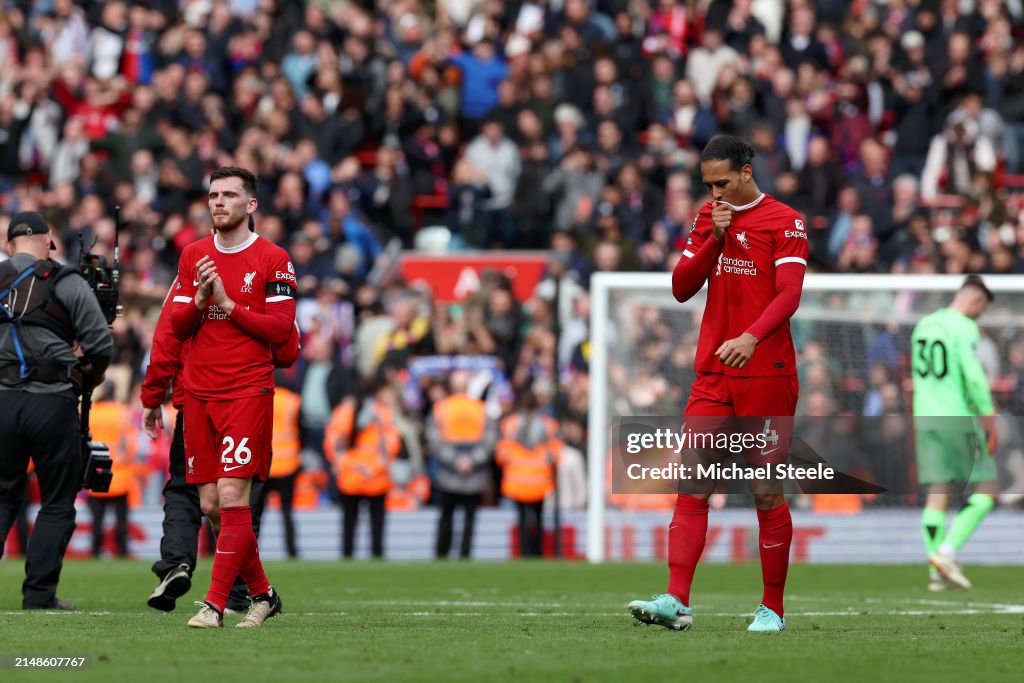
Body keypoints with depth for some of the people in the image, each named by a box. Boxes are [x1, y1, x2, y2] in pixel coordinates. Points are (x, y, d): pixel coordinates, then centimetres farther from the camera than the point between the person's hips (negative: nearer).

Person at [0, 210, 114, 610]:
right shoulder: (67, 284, -1)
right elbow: (101, 345, -4)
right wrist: (87, 380, 15)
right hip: (52, 401, -3)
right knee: (57, 504, 7)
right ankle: (38, 593, 1)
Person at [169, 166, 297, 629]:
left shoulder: (272, 259, -2)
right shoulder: (193, 256, 12)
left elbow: (281, 330, -7)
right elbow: (177, 327, 11)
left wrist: (227, 303, -13)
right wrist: (199, 297, -9)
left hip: (248, 392, -5)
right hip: (199, 394, 5)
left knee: (232, 495, -13)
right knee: (210, 504, 4)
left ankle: (215, 604, -12)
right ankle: (261, 592, 19)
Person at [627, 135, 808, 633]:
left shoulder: (785, 223, -3)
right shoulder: (708, 218, 14)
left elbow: (788, 296, -13)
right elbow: (682, 288, 9)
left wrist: (751, 338, -29)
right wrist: (715, 237, -4)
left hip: (767, 374, -5)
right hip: (712, 375, 5)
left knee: (767, 493, 0)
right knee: (692, 487, -7)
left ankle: (772, 608, 9)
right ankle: (676, 602, -14)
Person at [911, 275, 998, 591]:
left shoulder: (923, 326, 15)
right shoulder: (965, 328, -9)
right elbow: (974, 376, -18)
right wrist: (989, 417, -13)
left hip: (925, 420, 7)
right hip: (959, 420, -7)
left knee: (937, 494, 5)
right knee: (986, 491, 2)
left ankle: (937, 572, -2)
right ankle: (947, 550, -12)